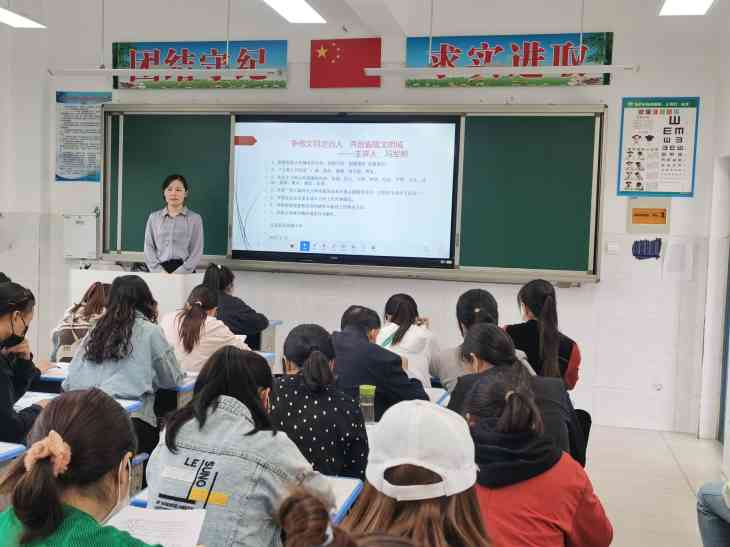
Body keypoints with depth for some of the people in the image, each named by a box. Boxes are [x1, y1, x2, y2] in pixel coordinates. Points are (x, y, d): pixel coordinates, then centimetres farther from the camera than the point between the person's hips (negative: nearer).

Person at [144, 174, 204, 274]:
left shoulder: (195, 219, 9)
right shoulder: (154, 218, 15)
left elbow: (196, 252, 3)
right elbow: (148, 248, 9)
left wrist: (179, 273, -10)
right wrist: (160, 271, -6)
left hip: (184, 271, -1)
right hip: (159, 270, 1)